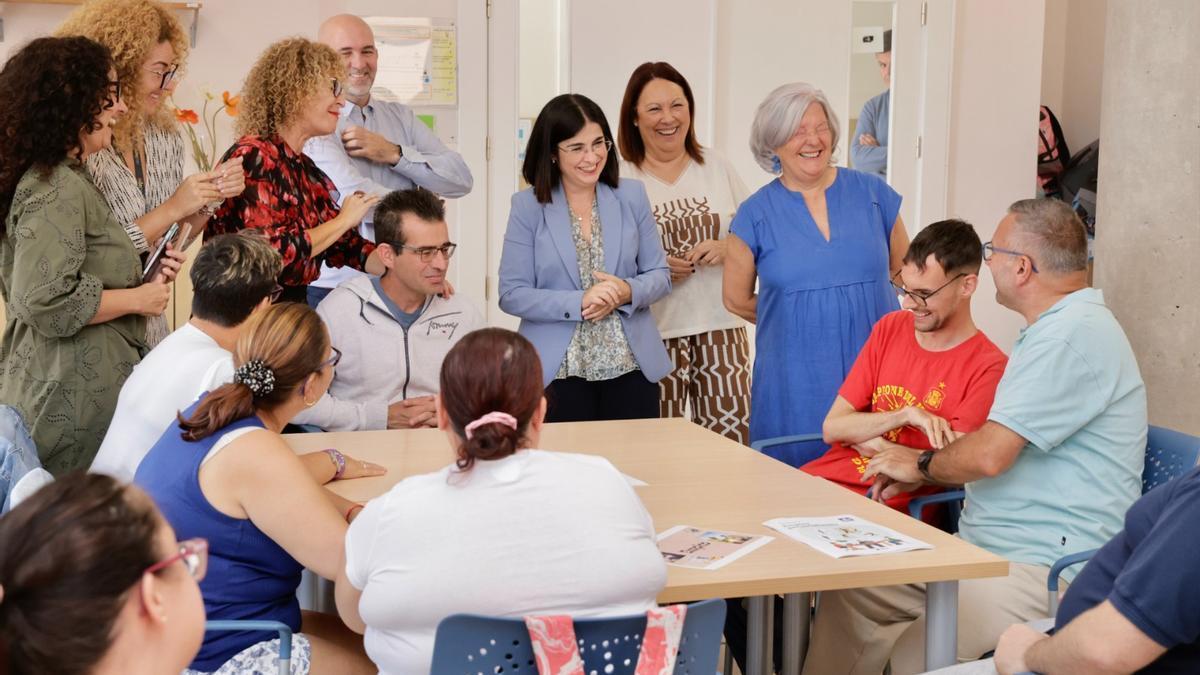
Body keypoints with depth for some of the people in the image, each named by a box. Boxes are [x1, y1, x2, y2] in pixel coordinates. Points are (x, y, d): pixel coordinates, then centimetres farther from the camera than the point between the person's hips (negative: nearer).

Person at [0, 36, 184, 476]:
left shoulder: (63, 179, 15)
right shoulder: (56, 189, -16)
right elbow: (44, 301, -24)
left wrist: (144, 276, 11)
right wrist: (138, 298, -13)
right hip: (73, 399, -10)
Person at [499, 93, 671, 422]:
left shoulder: (632, 196, 5)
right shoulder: (528, 206, -2)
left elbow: (660, 275, 7)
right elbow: (512, 294, -6)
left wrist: (627, 293, -14)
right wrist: (579, 303, -18)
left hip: (631, 368, 2)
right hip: (558, 373, -2)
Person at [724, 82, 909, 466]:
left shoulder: (873, 193, 4)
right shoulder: (756, 214, 1)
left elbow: (904, 270, 16)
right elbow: (737, 300, 10)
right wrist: (797, 319, 10)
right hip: (795, 382, -1)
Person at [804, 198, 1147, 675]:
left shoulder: (1075, 335, -18)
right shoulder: (1059, 329, 19)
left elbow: (990, 454, -22)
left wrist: (921, 464, -2)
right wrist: (922, 473, 11)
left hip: (1045, 571, -11)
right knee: (851, 589, 3)